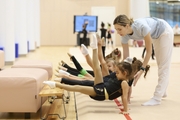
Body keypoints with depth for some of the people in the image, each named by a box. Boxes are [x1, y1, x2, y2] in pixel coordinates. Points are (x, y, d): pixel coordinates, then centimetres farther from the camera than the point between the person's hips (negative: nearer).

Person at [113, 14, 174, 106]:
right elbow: (126, 57, -15)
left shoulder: (141, 27, -42)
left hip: (165, 32, -7)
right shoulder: (125, 35, -23)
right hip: (156, 35, 7)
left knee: (164, 66, -7)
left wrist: (142, 69, -34)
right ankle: (162, 92, 33)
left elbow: (149, 51, -32)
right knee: (160, 64, 19)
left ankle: (157, 98, -9)